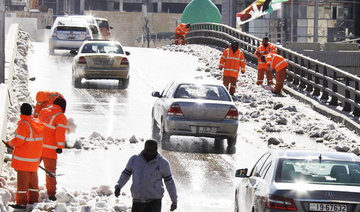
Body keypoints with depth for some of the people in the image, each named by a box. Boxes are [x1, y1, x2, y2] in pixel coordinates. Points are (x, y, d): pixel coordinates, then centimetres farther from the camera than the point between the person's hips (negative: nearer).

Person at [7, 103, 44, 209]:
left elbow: (19, 140, -21)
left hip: (23, 158, -7)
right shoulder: (37, 123, 5)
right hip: (35, 158, 7)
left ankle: (21, 202, 1)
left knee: (22, 180, -1)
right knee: (33, 179, 17)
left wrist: (10, 143, -1)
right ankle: (33, 200, 23)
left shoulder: (23, 124, -18)